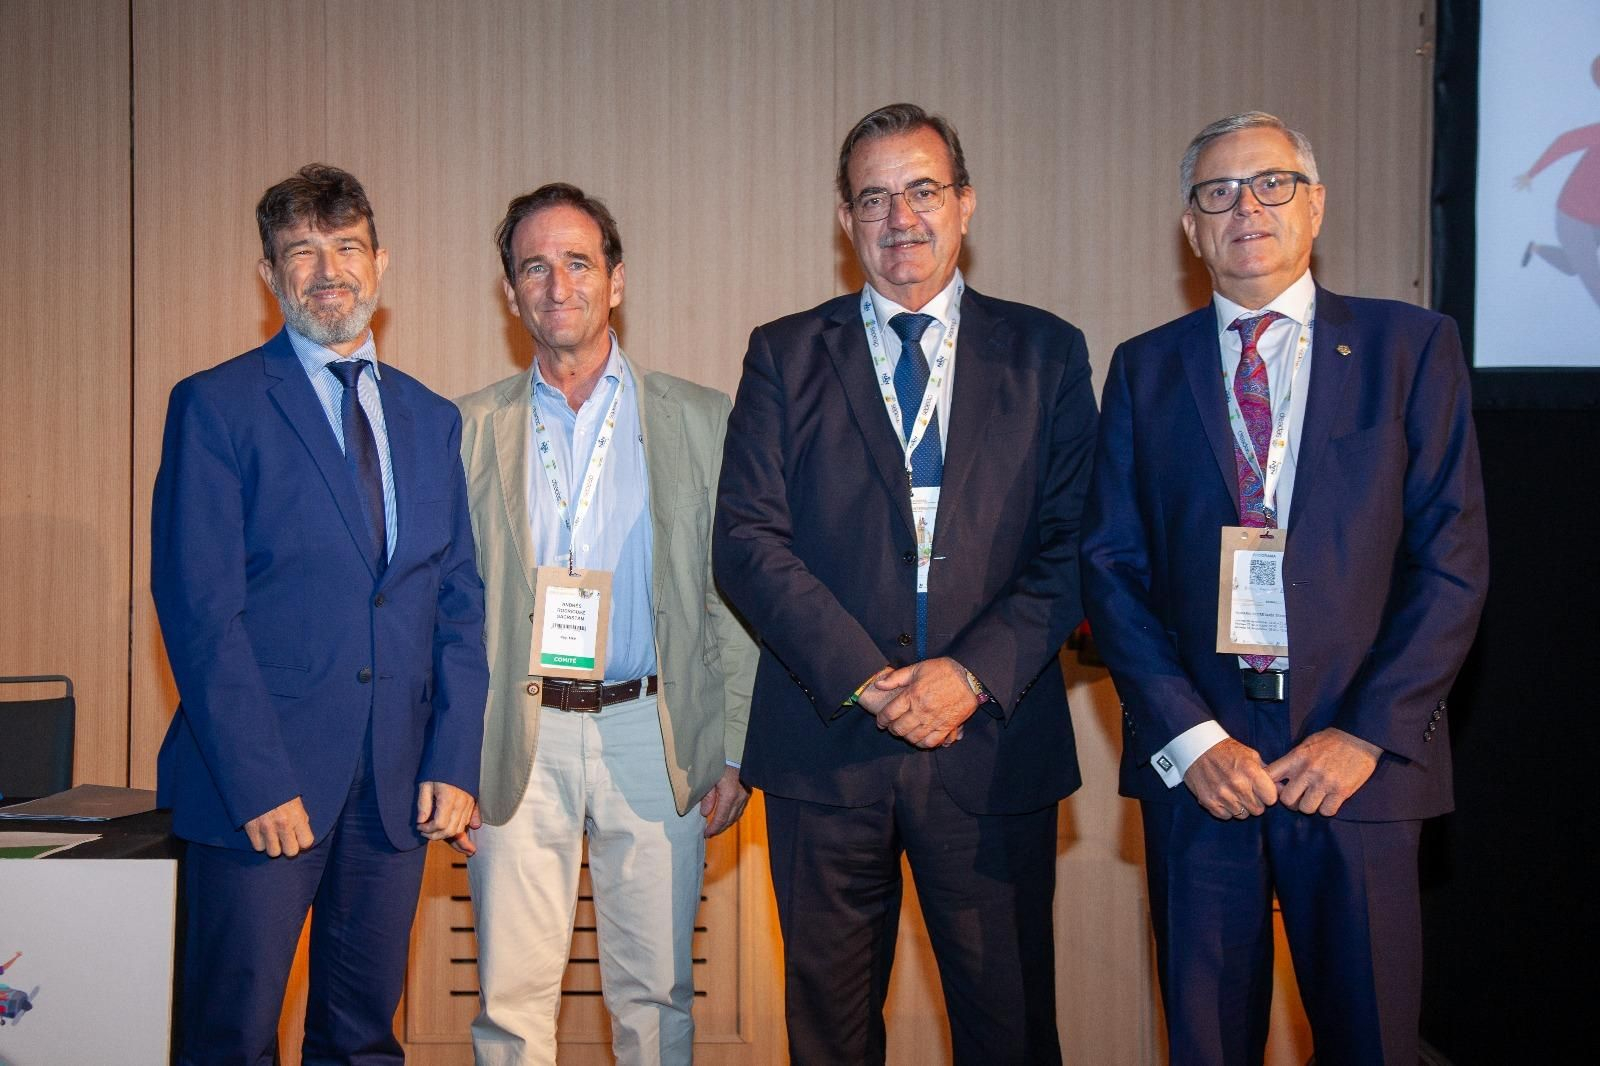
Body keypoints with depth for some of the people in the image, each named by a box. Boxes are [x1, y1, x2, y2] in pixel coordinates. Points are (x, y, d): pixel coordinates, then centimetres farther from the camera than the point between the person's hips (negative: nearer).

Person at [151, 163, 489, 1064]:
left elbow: (460, 605, 11)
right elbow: (198, 608, -8)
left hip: (397, 786, 4)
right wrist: (257, 783, -14)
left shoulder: (433, 419, 13)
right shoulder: (216, 406, -1)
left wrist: (453, 762, 1)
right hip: (262, 785, -4)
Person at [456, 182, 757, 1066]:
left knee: (655, 992, 8)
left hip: (655, 739, 0)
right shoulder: (471, 428, 7)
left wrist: (736, 751, -1)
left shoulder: (697, 420, 6)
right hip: (518, 740, 1)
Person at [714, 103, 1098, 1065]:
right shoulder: (786, 355, 7)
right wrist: (864, 679, -12)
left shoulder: (1046, 353, 8)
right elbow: (747, 541, -2)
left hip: (995, 742, 0)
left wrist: (975, 676, -12)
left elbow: (1075, 545, 1)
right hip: (827, 742, 0)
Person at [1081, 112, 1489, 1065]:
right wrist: (1187, 736, -9)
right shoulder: (1146, 369, 8)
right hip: (1195, 761, 1)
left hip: (1359, 755, -1)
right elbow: (1112, 568, 2)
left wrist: (1366, 734, -10)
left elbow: (1453, 559, -1)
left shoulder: (1413, 347, 4)